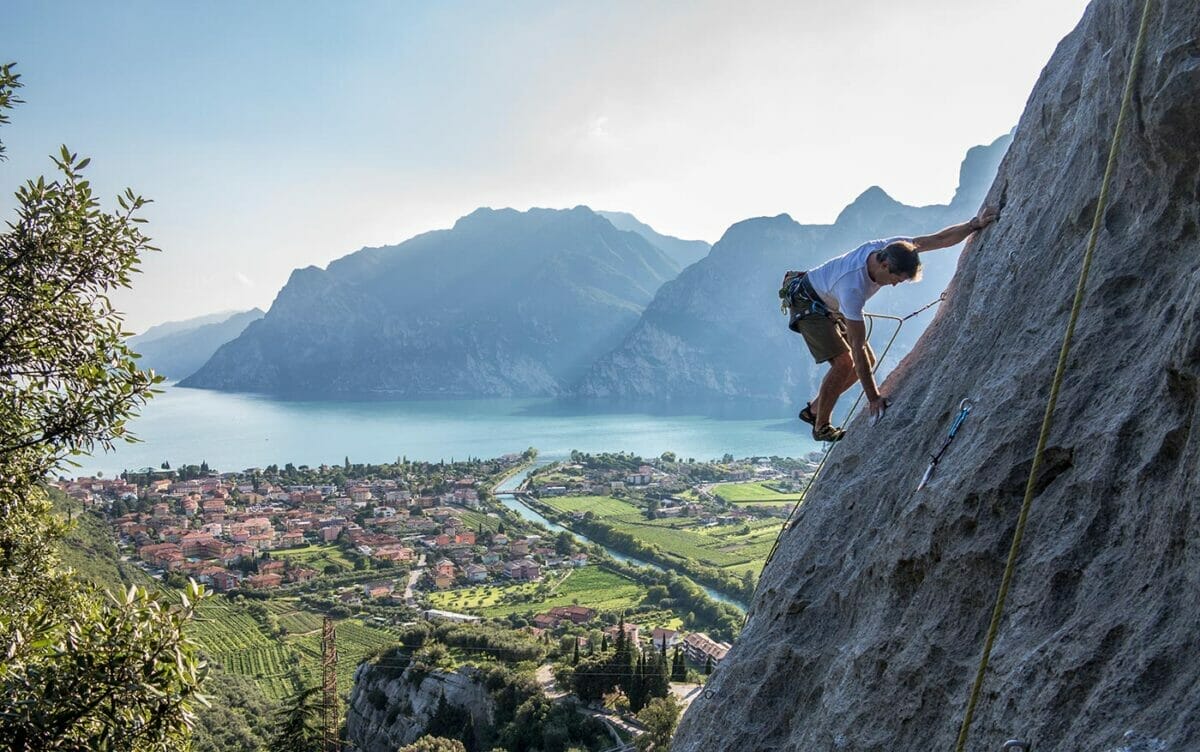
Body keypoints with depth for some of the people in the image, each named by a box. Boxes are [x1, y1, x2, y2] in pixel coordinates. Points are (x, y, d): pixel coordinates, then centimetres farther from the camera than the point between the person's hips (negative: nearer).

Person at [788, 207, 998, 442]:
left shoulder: (891, 247, -23)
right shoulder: (853, 288, -41)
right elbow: (858, 347, -37)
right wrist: (873, 398, -34)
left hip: (831, 306, 9)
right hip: (808, 304, -8)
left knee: (868, 361, 4)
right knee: (844, 362, -23)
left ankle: (813, 410, 14)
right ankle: (821, 427, -6)